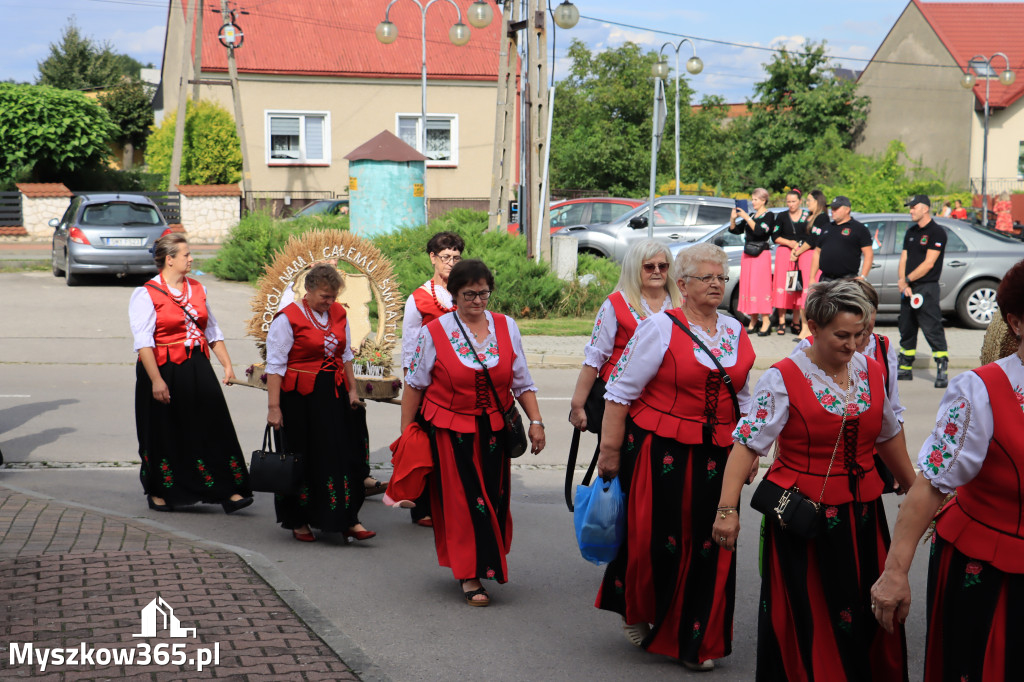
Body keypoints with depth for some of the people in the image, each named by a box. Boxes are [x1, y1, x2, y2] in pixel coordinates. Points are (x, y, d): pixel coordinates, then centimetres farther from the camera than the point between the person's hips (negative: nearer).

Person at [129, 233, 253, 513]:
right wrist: (156, 380, -22)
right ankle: (159, 493, 24)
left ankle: (228, 491, 1)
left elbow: (213, 331, 16)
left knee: (213, 428, -1)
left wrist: (227, 364, 8)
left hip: (197, 369, 5)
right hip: (164, 372, -5)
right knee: (164, 434, 6)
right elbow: (143, 341, -15)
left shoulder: (197, 289, 11)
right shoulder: (146, 294, -8)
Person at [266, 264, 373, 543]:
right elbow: (275, 365, -12)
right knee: (304, 460, 4)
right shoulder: (287, 318, -11)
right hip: (300, 398, -5)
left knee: (344, 455, 3)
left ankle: (348, 520, 9)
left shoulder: (338, 313, 7)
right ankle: (299, 522, 18)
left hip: (335, 395, 5)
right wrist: (274, 407, -16)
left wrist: (352, 390, 14)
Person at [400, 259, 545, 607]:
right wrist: (406, 432, 1)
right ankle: (470, 576, 2)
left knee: (493, 498, 7)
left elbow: (522, 382, 6)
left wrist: (536, 422, -1)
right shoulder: (434, 333, -5)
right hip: (449, 431, -3)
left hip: (494, 430, 3)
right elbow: (415, 385, 1)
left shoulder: (507, 327, 3)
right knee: (462, 500, -4)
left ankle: (486, 563, 26)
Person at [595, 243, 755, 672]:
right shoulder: (661, 328, -7)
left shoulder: (735, 332, 10)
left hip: (716, 458, 5)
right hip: (661, 453, -5)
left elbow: (743, 396, 20)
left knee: (708, 547, 6)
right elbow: (620, 391, -8)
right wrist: (610, 451, -10)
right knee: (653, 539, 2)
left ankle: (695, 642, 21)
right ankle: (636, 613, 32)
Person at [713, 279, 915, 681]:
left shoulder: (871, 372, 6)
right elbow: (748, 444, -14)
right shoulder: (784, 378, -10)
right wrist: (727, 509, -22)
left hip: (863, 514, 5)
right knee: (807, 622, 2)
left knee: (870, 615, 10)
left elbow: (888, 437, 19)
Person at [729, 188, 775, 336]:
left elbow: (759, 231, -19)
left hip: (761, 254, -7)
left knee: (760, 286, -12)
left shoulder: (768, 216, -2)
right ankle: (753, 320, 8)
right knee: (747, 286, 4)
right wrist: (733, 219, -3)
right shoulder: (751, 216, 17)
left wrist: (746, 218, -20)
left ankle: (766, 321, -13)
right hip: (747, 255, 7)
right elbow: (735, 230, 14)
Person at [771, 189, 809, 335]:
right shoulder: (782, 217, 9)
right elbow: (775, 237, 6)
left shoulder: (807, 216, 5)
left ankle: (795, 323, 7)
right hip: (784, 253, 0)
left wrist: (798, 249, -9)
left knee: (799, 287, -1)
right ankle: (782, 322, -3)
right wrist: (789, 243, -9)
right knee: (782, 286, -7)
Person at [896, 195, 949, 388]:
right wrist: (903, 284, -4)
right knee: (906, 329, 13)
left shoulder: (936, 233, -8)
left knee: (932, 329, -12)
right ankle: (905, 369, 22)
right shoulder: (911, 232, 16)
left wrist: (907, 280, -9)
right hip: (908, 289, 8)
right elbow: (903, 259, 11)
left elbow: (929, 263, -14)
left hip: (927, 288, -8)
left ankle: (942, 371, -12)